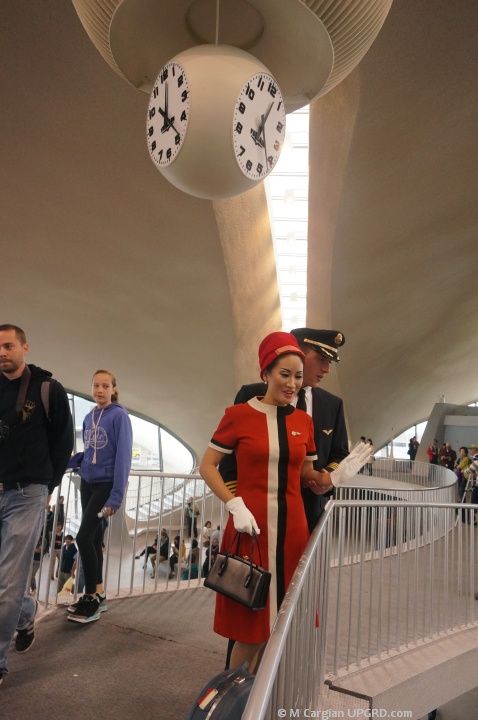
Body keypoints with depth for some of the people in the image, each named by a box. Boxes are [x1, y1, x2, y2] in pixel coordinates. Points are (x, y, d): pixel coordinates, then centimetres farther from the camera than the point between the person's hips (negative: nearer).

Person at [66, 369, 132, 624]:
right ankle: (98, 595, 20)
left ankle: (92, 597, 3)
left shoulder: (119, 416, -12)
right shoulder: (88, 418, 8)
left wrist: (116, 497, -20)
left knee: (84, 537, -11)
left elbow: (123, 456, -16)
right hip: (87, 483, 6)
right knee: (94, 538, 10)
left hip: (106, 484, -6)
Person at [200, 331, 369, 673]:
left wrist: (335, 477, -6)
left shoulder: (303, 421, 7)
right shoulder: (239, 415, -5)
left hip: (292, 528, 4)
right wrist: (235, 505, -14)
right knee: (250, 623, 4)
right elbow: (207, 466, -2)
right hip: (251, 528, -4)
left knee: (277, 620, 13)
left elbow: (308, 476, 13)